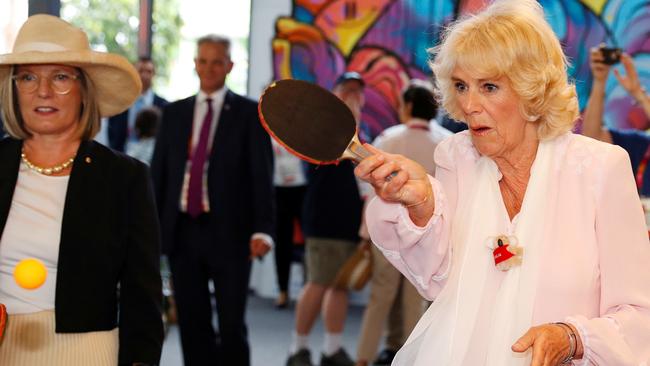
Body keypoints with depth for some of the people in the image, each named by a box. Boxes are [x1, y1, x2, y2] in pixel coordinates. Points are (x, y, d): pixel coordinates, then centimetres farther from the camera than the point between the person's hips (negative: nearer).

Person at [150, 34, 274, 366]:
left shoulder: (248, 113, 1)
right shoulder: (174, 113, 12)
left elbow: (261, 176, -5)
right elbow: (158, 173, 12)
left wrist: (262, 229, -17)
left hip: (228, 233, -3)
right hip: (181, 232, 4)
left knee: (231, 325, -2)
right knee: (192, 323, 7)